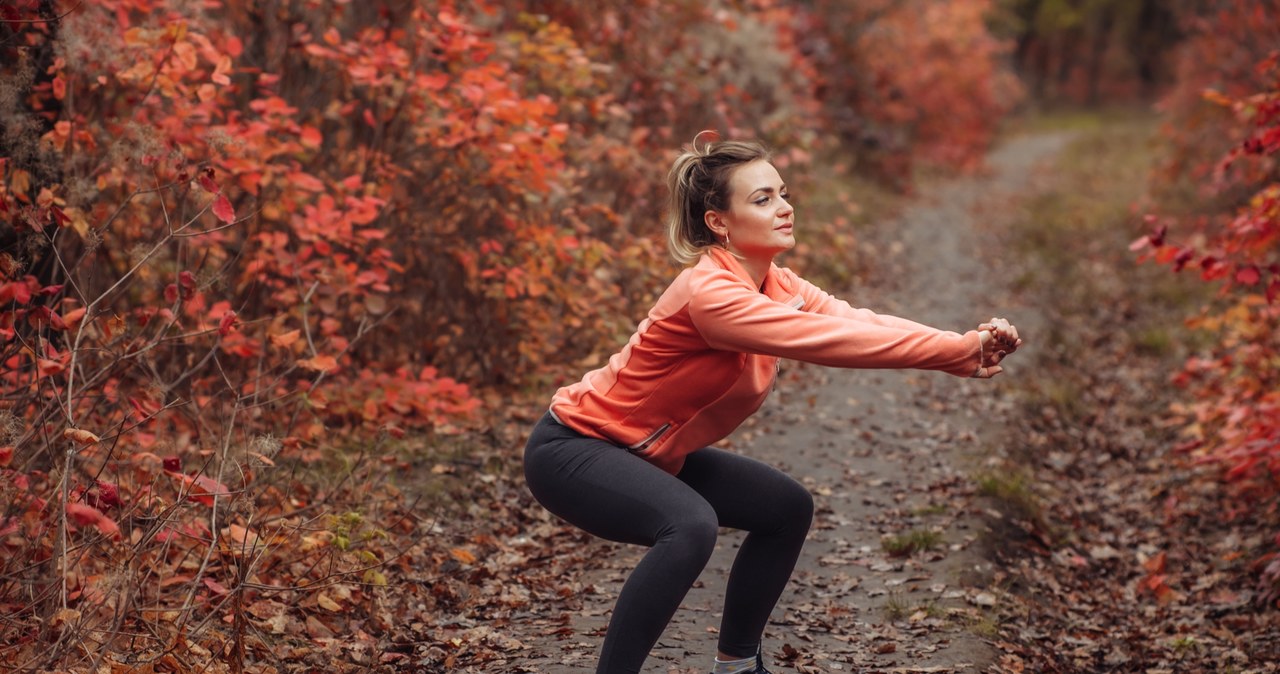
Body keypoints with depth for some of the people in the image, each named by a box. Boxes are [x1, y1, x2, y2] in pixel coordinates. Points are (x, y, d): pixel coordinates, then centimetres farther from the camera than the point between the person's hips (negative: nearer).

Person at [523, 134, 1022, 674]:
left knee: (786, 508, 7)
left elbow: (857, 320, -18)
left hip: (648, 452, 10)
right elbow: (826, 340, -37)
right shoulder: (710, 293, -30)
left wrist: (966, 350, -33)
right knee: (690, 525, -33)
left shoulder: (775, 285, -4)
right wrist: (960, 349, -36)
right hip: (573, 448, -9)